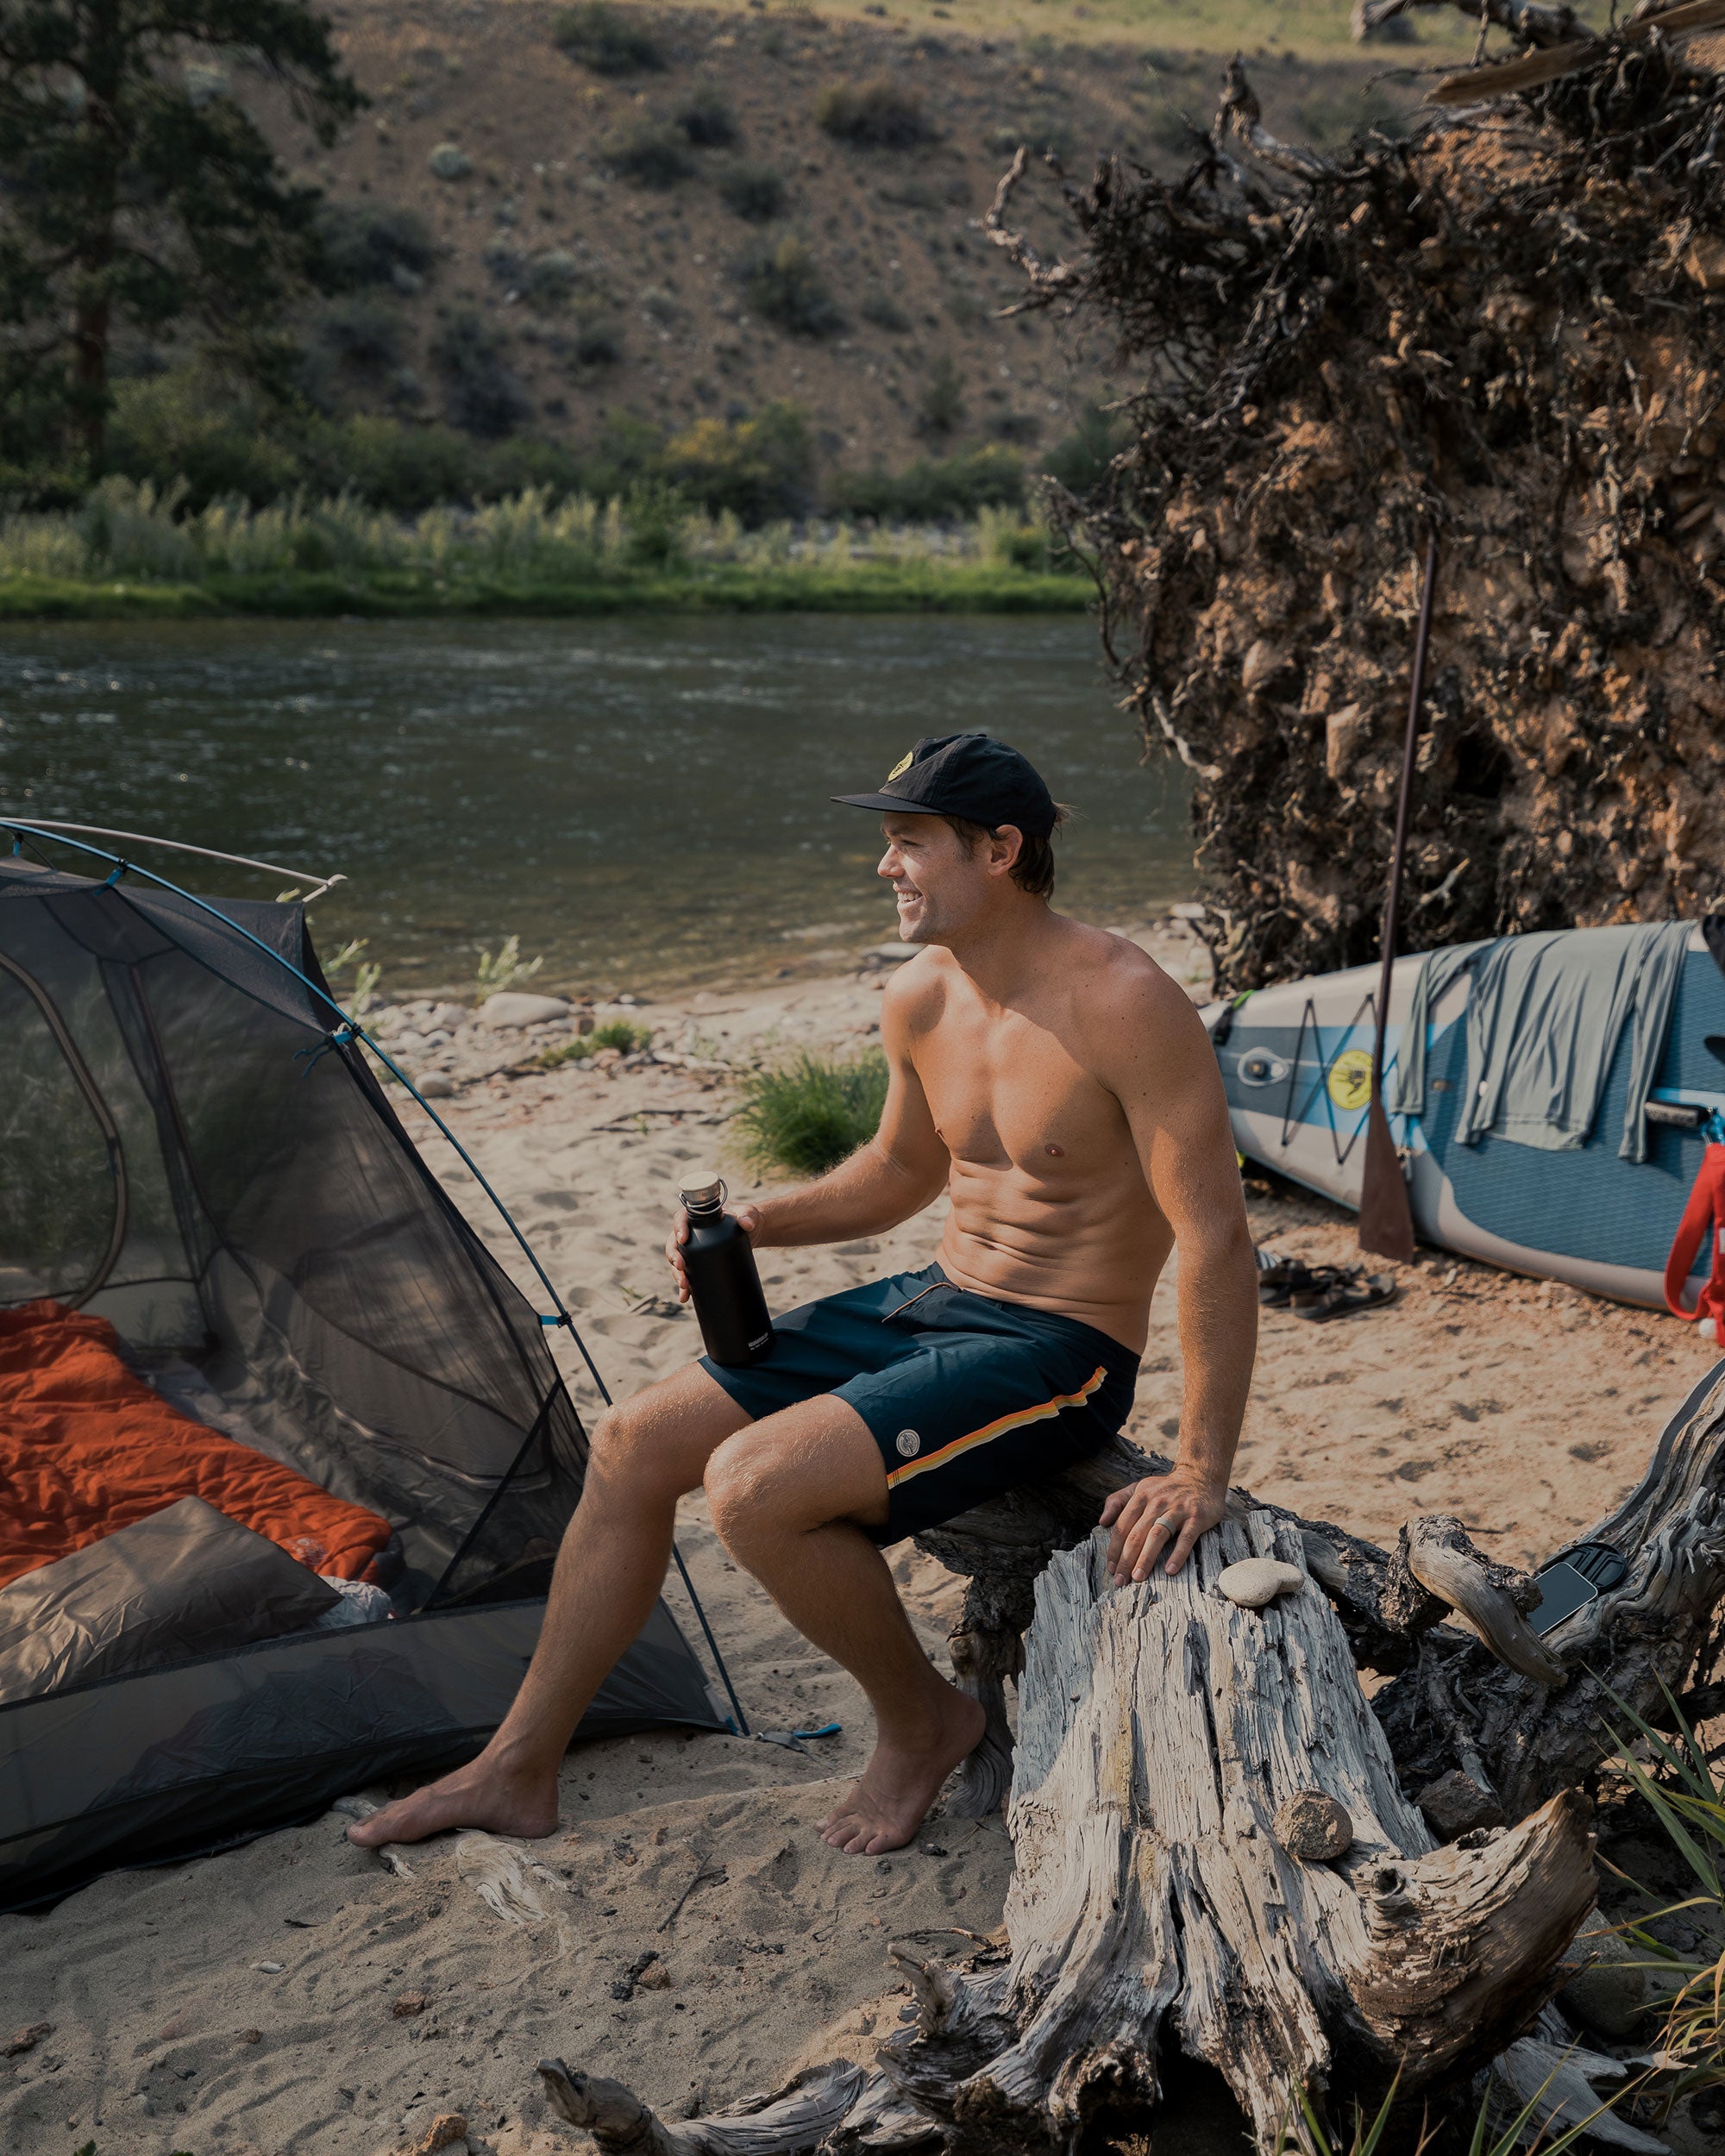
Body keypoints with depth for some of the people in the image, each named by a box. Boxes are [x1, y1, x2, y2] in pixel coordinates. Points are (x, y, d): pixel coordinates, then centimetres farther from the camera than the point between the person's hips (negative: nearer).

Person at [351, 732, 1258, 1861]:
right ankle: (519, 1768, 14)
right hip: (935, 1299, 8)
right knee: (634, 1443, 2)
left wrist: (1203, 1471, -24)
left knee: (754, 1484, -26)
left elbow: (1217, 1241, -22)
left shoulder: (1122, 1004, -22)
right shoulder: (922, 1000, 3)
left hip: (1055, 1356, -8)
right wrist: (754, 1224, 5)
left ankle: (924, 1719, 1)